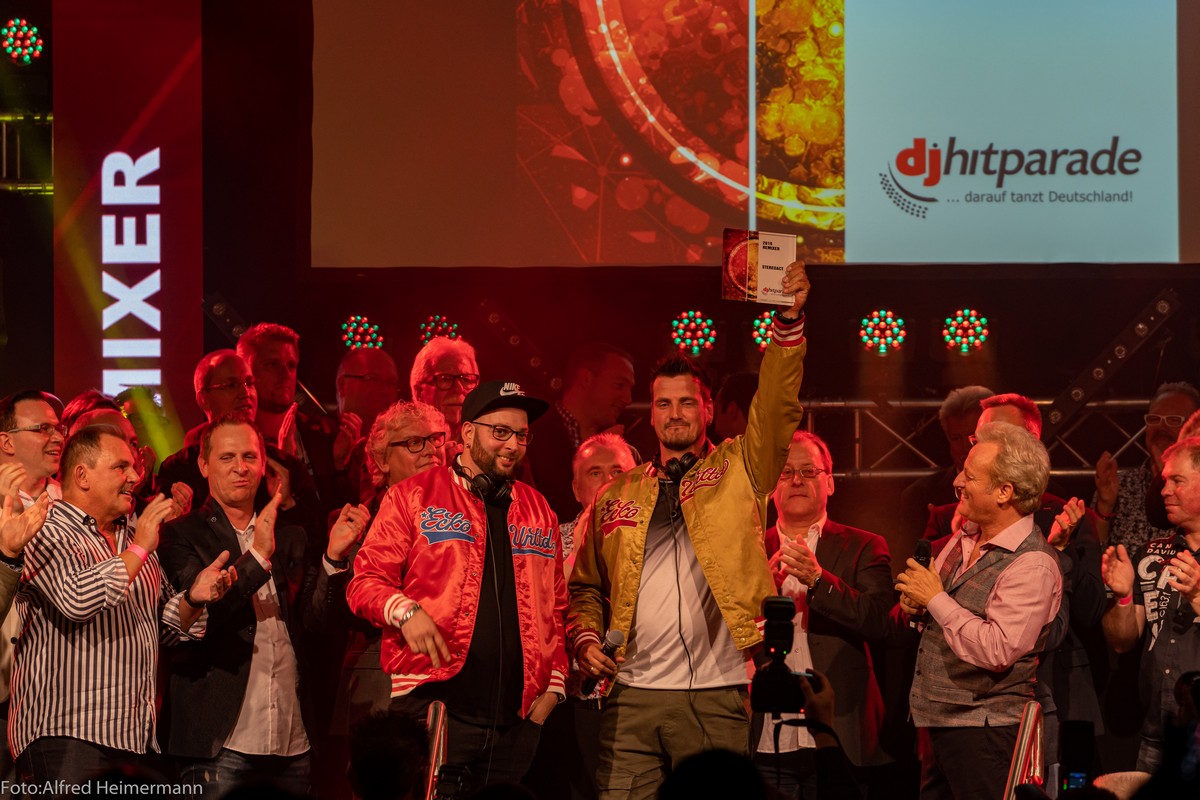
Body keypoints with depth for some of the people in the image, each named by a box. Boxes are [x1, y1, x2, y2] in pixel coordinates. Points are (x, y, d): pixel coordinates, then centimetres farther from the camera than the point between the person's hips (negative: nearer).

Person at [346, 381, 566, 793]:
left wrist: (554, 682, 8)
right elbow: (366, 581, 1)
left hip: (515, 723, 4)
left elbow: (555, 608, 19)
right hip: (432, 710, -4)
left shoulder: (537, 511, 17)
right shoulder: (415, 496, 4)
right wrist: (404, 611, -18)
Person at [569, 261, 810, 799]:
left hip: (715, 694, -2)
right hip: (632, 692, 2)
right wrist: (585, 639, 2)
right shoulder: (618, 496, 17)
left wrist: (790, 322, -16)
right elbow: (587, 587, 20)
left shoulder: (737, 472, 10)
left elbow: (777, 407, -4)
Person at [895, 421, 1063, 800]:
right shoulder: (964, 538, 9)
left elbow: (998, 652, -27)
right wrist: (915, 605, 0)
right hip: (938, 722, 8)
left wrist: (935, 599, -18)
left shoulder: (1033, 566, -18)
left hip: (983, 730, -8)